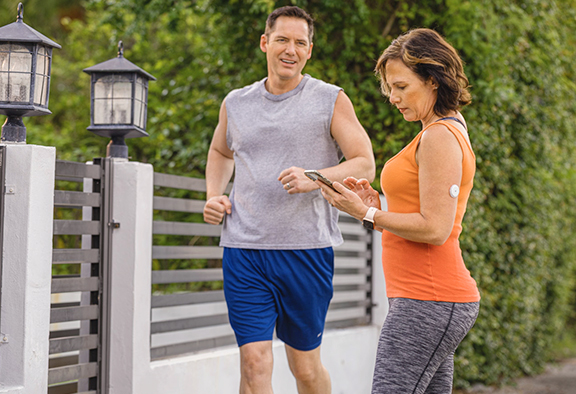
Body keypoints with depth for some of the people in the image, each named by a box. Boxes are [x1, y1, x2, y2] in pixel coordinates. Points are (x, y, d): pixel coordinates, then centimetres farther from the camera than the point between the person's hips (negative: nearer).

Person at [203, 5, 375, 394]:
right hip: (244, 251, 2)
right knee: (254, 363, -8)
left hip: (306, 249, -2)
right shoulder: (236, 103, 13)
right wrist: (213, 195, 14)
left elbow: (365, 165, -1)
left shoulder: (331, 100, 3)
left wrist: (313, 179, -18)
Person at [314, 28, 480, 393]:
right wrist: (377, 206, 8)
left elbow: (435, 229, -18)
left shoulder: (440, 137, -13)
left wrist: (366, 214, -13)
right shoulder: (448, 131, 19)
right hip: (435, 299, 10)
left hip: (429, 304, -10)